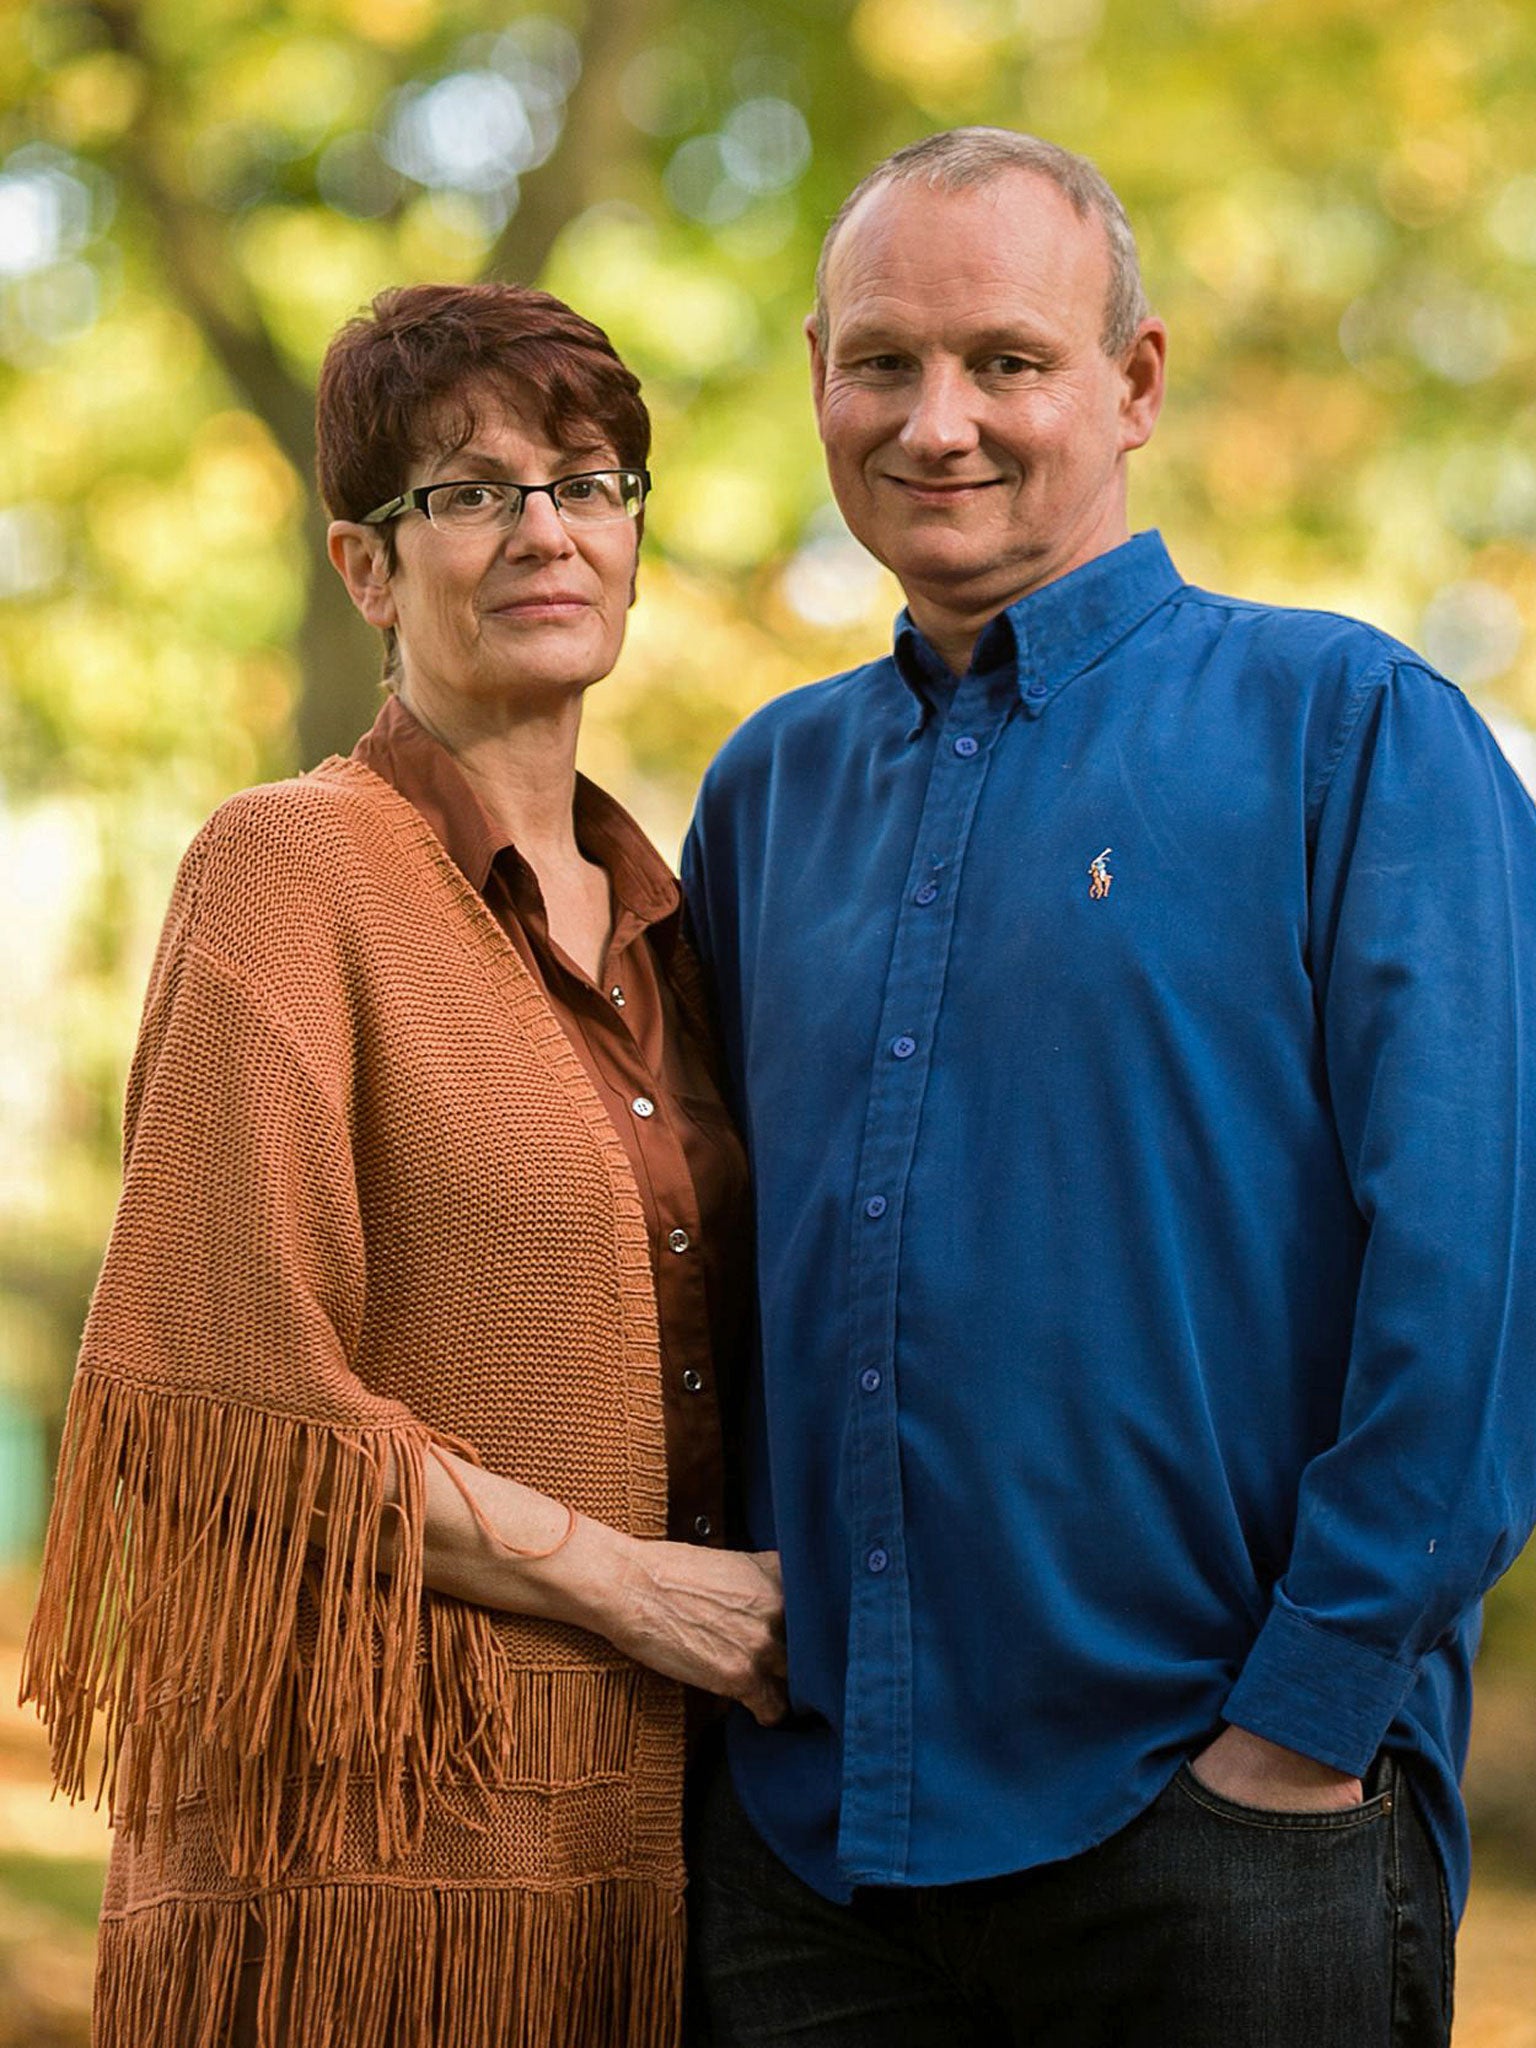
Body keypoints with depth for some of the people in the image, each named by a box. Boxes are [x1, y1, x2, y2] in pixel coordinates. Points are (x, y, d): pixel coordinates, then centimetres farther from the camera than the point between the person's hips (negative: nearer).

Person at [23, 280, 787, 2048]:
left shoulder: (656, 915, 14)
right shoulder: (289, 870, -7)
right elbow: (227, 1394, -13)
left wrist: (757, 1608, 4)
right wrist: (622, 1580, -11)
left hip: (649, 1817, 6)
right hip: (381, 1827, -6)